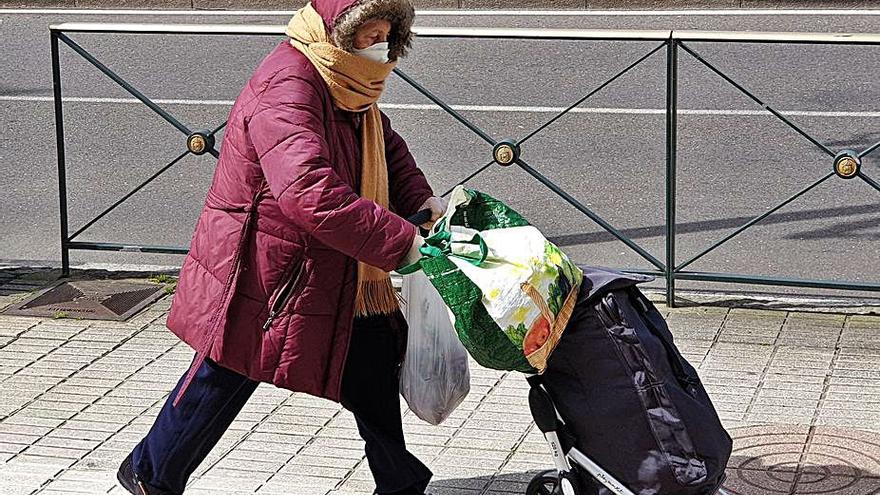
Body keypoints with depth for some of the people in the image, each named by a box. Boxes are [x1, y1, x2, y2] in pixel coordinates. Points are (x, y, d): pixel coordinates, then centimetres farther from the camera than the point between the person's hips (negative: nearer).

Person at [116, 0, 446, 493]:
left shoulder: (345, 85, 5)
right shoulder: (286, 89, -28)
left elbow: (388, 150, 18)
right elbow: (312, 195, -41)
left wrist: (423, 201, -3)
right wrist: (403, 240, -38)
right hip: (256, 275, -9)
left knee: (371, 369, 11)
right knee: (223, 382, 6)